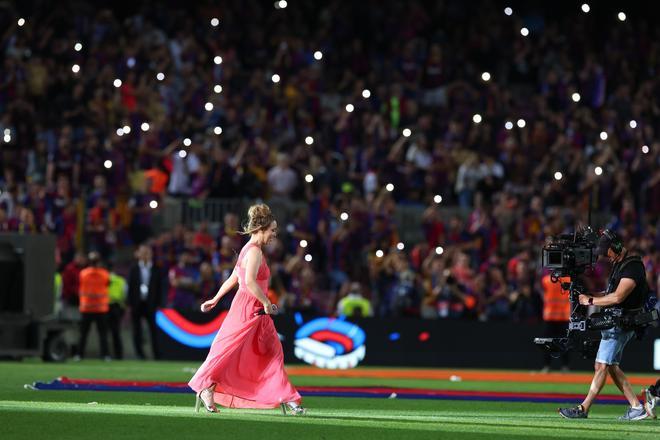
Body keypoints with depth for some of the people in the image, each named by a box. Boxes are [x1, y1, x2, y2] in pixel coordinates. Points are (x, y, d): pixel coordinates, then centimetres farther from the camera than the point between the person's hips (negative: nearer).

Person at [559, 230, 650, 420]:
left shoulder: (633, 267, -15)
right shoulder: (618, 265, 17)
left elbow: (618, 297, -23)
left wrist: (591, 301, -15)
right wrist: (589, 293, 7)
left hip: (622, 324, -11)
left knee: (601, 366, -11)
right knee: (611, 367, 9)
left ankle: (583, 409, -12)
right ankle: (637, 408, 9)